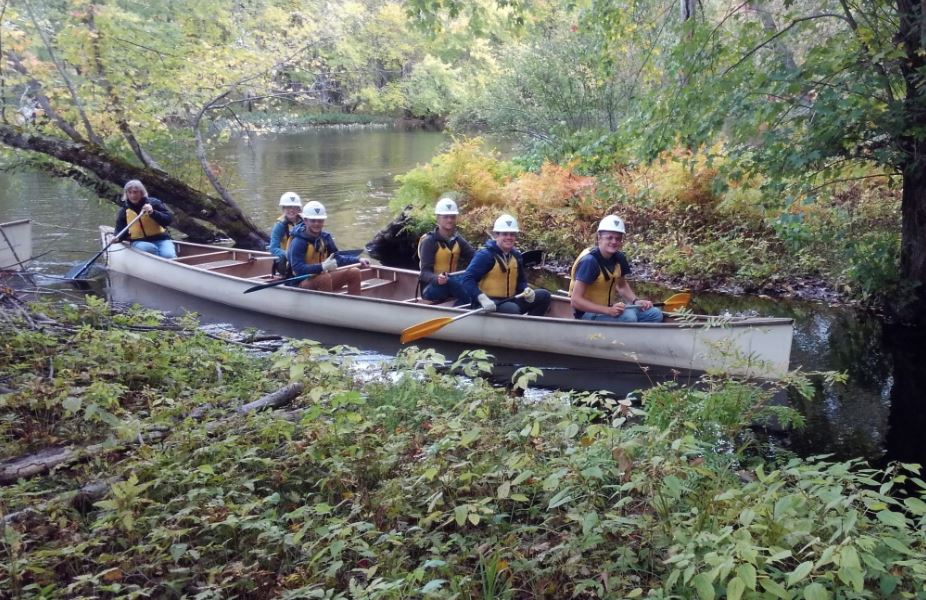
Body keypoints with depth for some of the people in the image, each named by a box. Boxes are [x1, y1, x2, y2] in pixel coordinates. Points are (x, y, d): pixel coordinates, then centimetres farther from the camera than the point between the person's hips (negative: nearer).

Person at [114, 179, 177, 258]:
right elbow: (120, 231, 14)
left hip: (161, 239, -1)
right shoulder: (124, 211, 10)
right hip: (140, 242, 1)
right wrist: (117, 238, -10)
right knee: (149, 248, -36)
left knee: (168, 256, -32)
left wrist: (153, 212, -19)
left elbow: (169, 219, -4)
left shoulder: (153, 203, 3)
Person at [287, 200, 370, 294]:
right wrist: (322, 267, -38)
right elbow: (297, 268, -28)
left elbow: (336, 258, 8)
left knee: (354, 273, -2)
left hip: (321, 275, 8)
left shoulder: (325, 237, 3)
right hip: (303, 282, -8)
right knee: (325, 278, -37)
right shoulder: (298, 242, -19)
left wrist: (358, 260, -5)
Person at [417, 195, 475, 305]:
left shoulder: (457, 240, 9)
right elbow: (425, 272, -18)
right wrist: (437, 278, -40)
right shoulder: (429, 241, -10)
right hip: (431, 287, -6)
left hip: (451, 286, 6)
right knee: (450, 281, -37)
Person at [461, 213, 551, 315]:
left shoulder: (516, 256, 11)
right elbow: (467, 279, -21)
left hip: (510, 300, 8)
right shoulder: (485, 255, -12)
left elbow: (521, 280, 19)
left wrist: (526, 290, -6)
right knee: (513, 309, -37)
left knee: (544, 296, 1)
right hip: (490, 304, -8)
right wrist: (482, 298, -35)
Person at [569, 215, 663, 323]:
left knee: (655, 314, -2)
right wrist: (608, 310, -32)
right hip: (589, 313, -8)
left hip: (609, 307, 8)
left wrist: (636, 301, 0)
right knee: (628, 317, -31)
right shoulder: (589, 261, -21)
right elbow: (575, 300, -25)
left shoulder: (619, 258, 2)